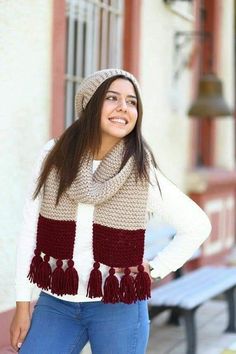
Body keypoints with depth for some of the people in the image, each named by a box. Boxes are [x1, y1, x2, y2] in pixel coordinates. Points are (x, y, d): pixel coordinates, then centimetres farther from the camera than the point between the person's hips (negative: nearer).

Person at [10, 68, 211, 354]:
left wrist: (154, 270, -1)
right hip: (56, 303, 2)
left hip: (118, 307, -1)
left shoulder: (142, 173, -8)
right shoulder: (54, 157, -3)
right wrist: (22, 303, 1)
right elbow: (30, 230, 1)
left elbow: (197, 226, 3)